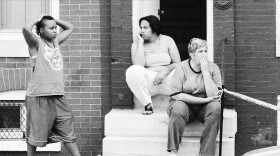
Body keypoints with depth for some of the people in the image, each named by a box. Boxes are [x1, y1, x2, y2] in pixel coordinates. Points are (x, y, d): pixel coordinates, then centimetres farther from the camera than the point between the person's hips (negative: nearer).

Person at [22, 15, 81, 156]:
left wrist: (53, 20, 15)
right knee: (35, 134, 2)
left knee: (67, 130, 10)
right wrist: (37, 20, -6)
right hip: (39, 96, -7)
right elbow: (26, 29, -25)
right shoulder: (36, 43, -5)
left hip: (57, 95, 7)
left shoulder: (56, 41, 15)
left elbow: (69, 28, 29)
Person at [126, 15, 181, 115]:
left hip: (166, 79, 0)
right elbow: (139, 65, -12)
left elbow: (178, 63, 3)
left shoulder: (167, 40, 8)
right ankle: (148, 105, -25)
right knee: (132, 71, -32)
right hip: (148, 82, 0)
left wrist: (166, 71, -16)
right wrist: (141, 42, -8)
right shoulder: (137, 44, 6)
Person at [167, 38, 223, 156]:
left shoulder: (212, 68, -2)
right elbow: (176, 95, -15)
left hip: (204, 107, 2)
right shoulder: (181, 67, -6)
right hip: (185, 104, -2)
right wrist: (204, 100, -19)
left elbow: (213, 95, -14)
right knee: (178, 109, -35)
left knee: (215, 107, -31)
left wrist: (205, 71, -18)